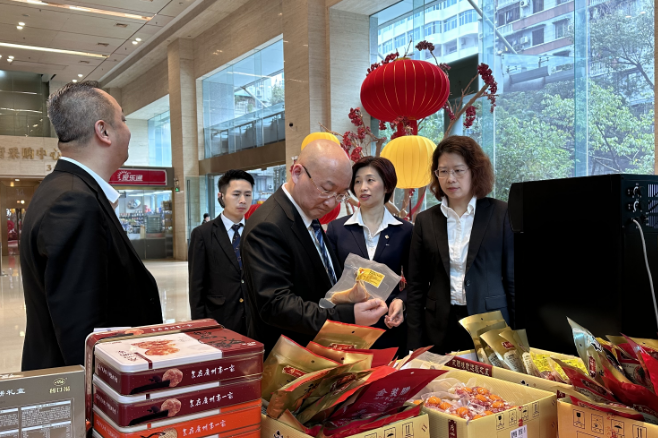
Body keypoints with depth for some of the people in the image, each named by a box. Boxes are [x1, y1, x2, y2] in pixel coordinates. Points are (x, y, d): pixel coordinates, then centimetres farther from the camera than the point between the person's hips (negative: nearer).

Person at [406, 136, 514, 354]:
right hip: (440, 330, 2)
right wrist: (415, 344, 1)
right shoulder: (426, 220, 5)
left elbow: (514, 278, 0)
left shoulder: (501, 214, -1)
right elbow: (416, 287, 5)